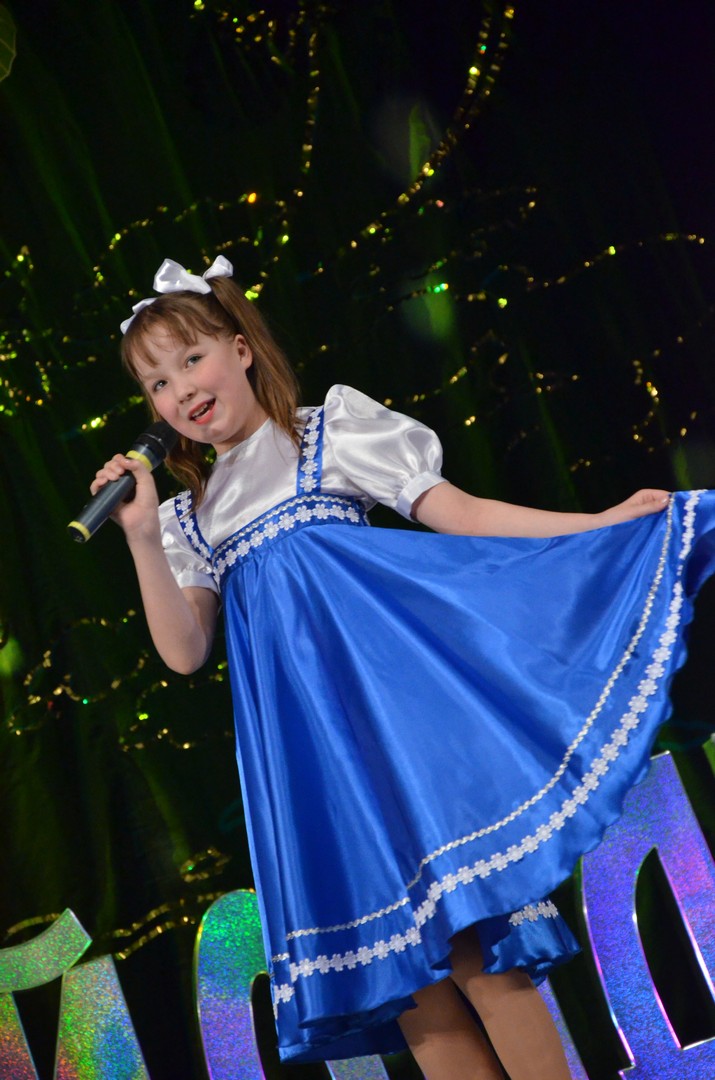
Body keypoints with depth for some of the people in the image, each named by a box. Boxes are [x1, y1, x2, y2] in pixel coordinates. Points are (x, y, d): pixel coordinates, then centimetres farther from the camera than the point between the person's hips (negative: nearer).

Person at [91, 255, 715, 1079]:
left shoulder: (330, 429, 10)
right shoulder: (191, 518, 19)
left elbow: (456, 512, 4)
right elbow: (184, 652, 8)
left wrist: (603, 524, -4)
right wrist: (143, 538, -2)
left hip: (386, 679, -4)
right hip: (303, 734, 4)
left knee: (464, 914, -14)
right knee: (395, 955, 0)